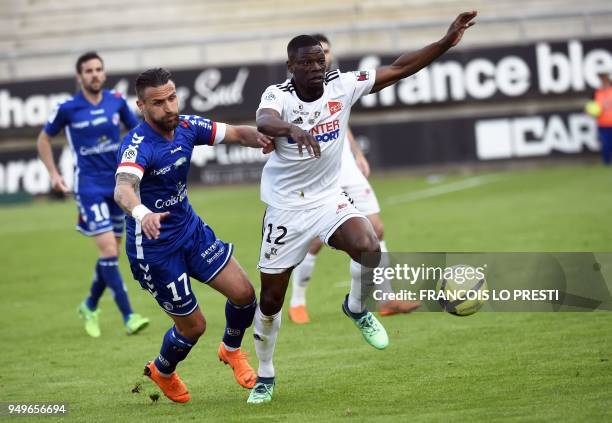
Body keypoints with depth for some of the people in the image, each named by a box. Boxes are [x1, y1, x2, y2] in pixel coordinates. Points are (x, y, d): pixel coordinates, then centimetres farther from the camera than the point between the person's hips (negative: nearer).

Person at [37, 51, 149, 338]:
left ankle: (90, 306, 33)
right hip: (89, 186, -4)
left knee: (111, 253, 10)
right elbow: (44, 139, 8)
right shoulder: (67, 109, -7)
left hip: (117, 184, 4)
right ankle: (128, 316, -15)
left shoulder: (117, 102, 1)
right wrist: (53, 174, 0)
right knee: (108, 249, -15)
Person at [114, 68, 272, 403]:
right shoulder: (138, 146, -28)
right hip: (154, 247, -6)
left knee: (243, 293, 0)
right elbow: (123, 188, -46)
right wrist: (142, 213, -69)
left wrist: (258, 137, -24)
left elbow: (235, 133, 1)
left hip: (191, 230, 6)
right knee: (193, 326, 3)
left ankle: (231, 350, 32)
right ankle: (162, 373, 35)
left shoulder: (186, 127, -6)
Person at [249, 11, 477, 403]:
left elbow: (398, 68, -7)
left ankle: (357, 308, 4)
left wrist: (447, 42, -15)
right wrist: (291, 129, -62)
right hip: (286, 208, -2)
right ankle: (265, 376, 27)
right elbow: (265, 121, -40)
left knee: (368, 247, -29)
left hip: (329, 199, 2)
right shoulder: (277, 95, -16)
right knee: (271, 300, 3)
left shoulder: (342, 85, -7)